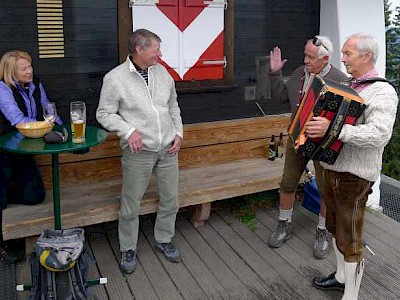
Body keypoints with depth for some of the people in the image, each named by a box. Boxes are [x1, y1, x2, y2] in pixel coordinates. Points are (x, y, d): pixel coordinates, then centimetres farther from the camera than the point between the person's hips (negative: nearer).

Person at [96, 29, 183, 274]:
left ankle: (164, 240, 35)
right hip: (139, 152, -4)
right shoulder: (115, 78, -9)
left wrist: (179, 133, 6)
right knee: (131, 205, 5)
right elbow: (104, 114, -5)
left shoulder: (162, 72, 6)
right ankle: (129, 249, 26)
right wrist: (129, 130, -19)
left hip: (168, 149, 5)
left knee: (170, 200, 13)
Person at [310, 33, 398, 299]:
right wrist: (314, 126, 9)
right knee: (335, 227, 22)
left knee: (349, 239, 0)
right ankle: (341, 276, 41)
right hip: (333, 169, 9)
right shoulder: (348, 87, 11)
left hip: (354, 177, -9)